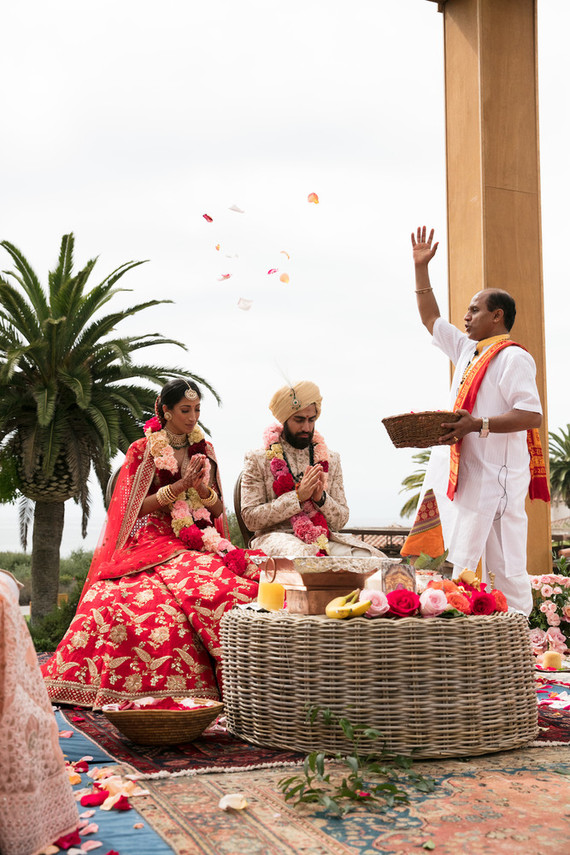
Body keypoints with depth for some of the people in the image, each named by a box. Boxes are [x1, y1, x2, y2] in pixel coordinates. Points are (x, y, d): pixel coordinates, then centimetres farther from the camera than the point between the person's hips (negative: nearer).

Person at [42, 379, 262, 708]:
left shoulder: (204, 450, 17)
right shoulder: (142, 451, 5)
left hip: (200, 542, 4)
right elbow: (136, 508, -1)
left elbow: (218, 510, 15)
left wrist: (203, 490, -7)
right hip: (155, 542, -4)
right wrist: (178, 487, -11)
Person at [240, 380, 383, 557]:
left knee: (366, 557, -28)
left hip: (324, 539, 3)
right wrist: (298, 496, -12)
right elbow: (250, 519, -4)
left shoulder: (330, 460, 17)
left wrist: (321, 497, -9)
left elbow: (340, 521, 13)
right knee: (304, 556, -40)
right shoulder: (257, 460, 6)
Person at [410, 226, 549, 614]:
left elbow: (532, 415, -18)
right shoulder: (467, 350, 18)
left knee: (506, 567, -9)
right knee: (463, 564, 8)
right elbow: (431, 319, 31)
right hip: (463, 475, 9)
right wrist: (421, 268, 26)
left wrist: (477, 425, -26)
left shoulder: (513, 358, -8)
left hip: (496, 476, -9)